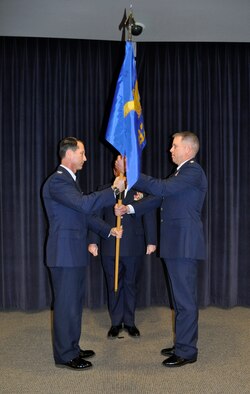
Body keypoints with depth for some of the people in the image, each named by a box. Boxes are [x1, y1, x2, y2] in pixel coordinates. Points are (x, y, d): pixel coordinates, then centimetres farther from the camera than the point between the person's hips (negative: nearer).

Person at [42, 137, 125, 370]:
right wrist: (114, 190, -21)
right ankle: (65, 356, 10)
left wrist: (109, 230, 11)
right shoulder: (57, 180, -16)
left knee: (75, 301, 17)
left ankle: (72, 348, 28)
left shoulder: (69, 180, 17)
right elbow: (84, 204, -29)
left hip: (74, 252, 10)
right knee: (66, 303, -1)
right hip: (64, 253, -10)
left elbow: (85, 214, 19)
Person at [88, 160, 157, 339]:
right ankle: (116, 322, 18)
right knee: (113, 285, 7)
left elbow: (149, 216, 0)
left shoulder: (140, 190, 6)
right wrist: (93, 241, -3)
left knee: (131, 284, 8)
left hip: (134, 247, 0)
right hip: (110, 247, 1)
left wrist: (151, 241, -8)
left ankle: (130, 322, 21)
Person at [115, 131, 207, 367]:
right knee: (181, 297, 16)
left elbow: (160, 188, -23)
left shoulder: (193, 171, -12)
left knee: (185, 298, -3)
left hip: (184, 244, -10)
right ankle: (183, 344, 27)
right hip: (175, 244, 10)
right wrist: (129, 209, 7)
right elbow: (159, 198, 17)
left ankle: (186, 351, 7)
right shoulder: (181, 173, 19)